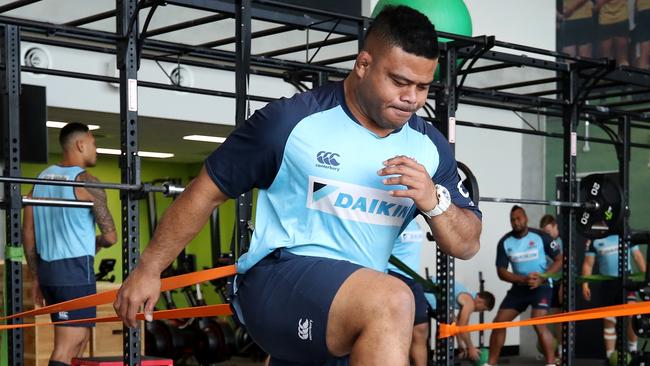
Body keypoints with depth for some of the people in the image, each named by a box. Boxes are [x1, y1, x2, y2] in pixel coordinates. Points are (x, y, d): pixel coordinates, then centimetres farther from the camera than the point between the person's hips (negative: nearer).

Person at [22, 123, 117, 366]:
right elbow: (110, 237, -9)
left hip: (47, 269, 8)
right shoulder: (86, 182, -8)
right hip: (76, 270, -8)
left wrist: (36, 277, 18)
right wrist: (92, 244, 13)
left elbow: (28, 232, 13)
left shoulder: (41, 179, 13)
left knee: (77, 339, 19)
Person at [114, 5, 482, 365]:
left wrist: (433, 200, -16)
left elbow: (467, 245, 6)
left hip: (360, 304, 7)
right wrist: (148, 269, 3)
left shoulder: (430, 147, 3)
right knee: (391, 301, -35)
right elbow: (208, 190, -2)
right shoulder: (293, 121, -11)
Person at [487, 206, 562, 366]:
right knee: (499, 322, -1)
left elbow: (560, 260, -6)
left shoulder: (541, 236, -11)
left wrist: (541, 278, -19)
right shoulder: (505, 242, -3)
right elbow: (501, 272, -4)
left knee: (538, 323, -24)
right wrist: (524, 279, -20)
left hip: (541, 286, -4)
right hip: (519, 287, 4)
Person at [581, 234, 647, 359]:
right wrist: (585, 284, -7)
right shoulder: (594, 240, 2)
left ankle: (633, 351, -2)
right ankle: (610, 356, 16)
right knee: (608, 321, 6)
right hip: (608, 284, 1)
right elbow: (588, 264, 3)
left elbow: (638, 256, 8)